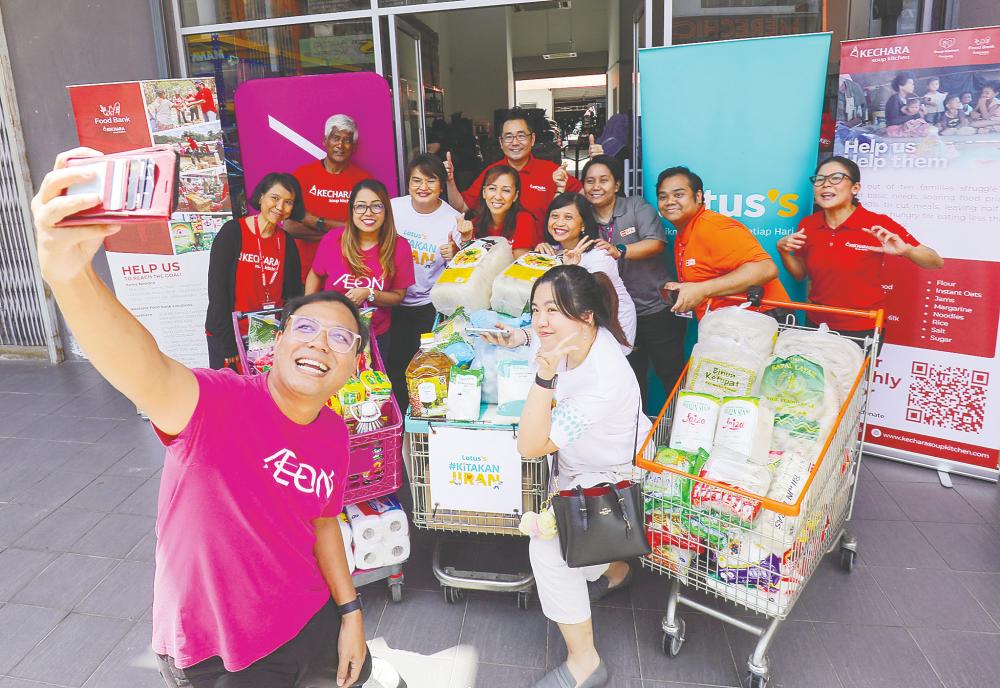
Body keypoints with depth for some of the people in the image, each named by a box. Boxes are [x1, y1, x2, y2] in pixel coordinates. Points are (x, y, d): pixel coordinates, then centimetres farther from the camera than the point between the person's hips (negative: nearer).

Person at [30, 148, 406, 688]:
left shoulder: (333, 435, -7)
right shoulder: (221, 404, -25)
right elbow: (147, 373, -46)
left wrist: (349, 611, 8)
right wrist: (68, 273, -62)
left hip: (308, 621, 5)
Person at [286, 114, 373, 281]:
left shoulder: (363, 179, -2)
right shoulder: (302, 174, 0)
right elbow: (291, 227, -10)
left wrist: (316, 222, -13)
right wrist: (341, 230, -13)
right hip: (307, 271, 1)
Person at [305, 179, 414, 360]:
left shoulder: (399, 246, -14)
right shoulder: (332, 240, -14)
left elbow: (398, 296, -6)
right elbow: (315, 275, 3)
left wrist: (369, 295, -22)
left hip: (376, 337, 0)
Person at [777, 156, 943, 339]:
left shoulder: (878, 225, -14)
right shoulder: (807, 225, -4)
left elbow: (936, 263, -8)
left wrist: (905, 250, -27)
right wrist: (784, 251, -8)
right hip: (816, 325, 3)